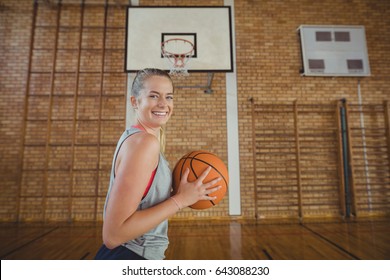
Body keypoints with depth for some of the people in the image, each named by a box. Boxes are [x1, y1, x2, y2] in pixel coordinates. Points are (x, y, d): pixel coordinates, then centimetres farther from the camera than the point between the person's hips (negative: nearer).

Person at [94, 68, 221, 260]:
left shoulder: (134, 137, 4)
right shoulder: (144, 141, -24)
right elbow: (112, 234, -27)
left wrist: (179, 191, -1)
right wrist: (181, 199, -23)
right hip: (129, 254, -9)